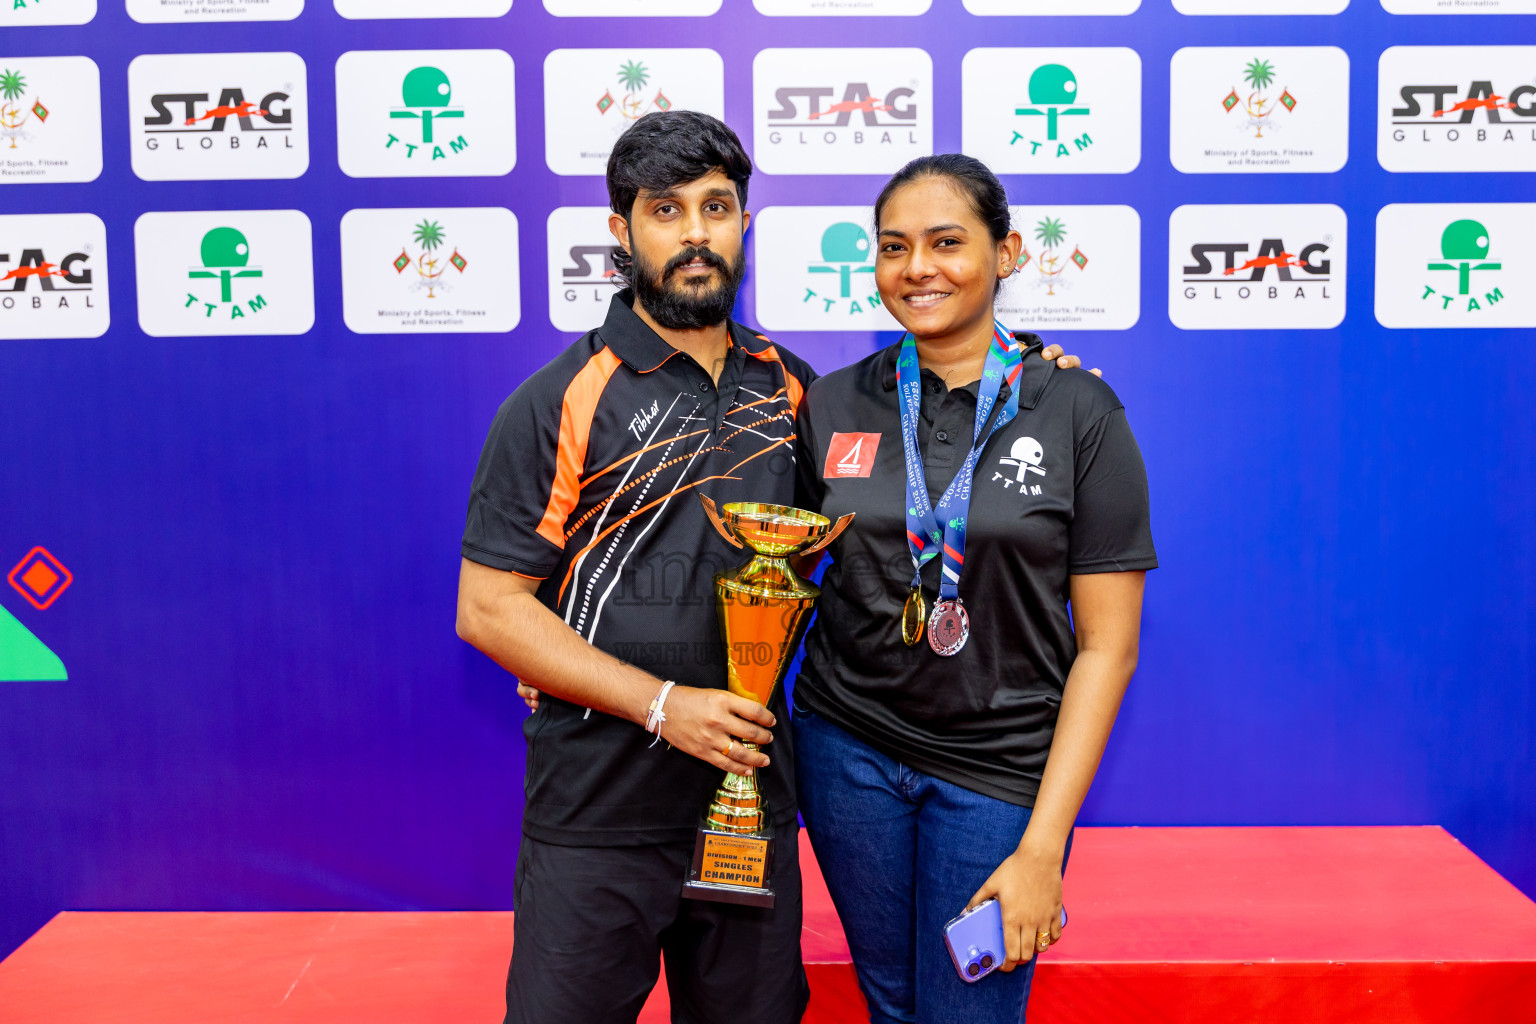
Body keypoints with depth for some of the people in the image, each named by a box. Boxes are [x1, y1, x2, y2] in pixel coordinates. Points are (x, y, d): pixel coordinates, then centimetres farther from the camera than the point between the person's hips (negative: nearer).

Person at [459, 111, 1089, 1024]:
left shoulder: (785, 385, 6)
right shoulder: (564, 403, -8)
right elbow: (488, 609, -10)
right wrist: (661, 704, -17)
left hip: (753, 792, 4)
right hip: (599, 811, -4)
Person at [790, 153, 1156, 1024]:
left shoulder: (1079, 412, -7)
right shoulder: (834, 406, 0)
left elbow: (1106, 644, -8)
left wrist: (1042, 847, -11)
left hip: (1001, 771, -2)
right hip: (848, 747, 3)